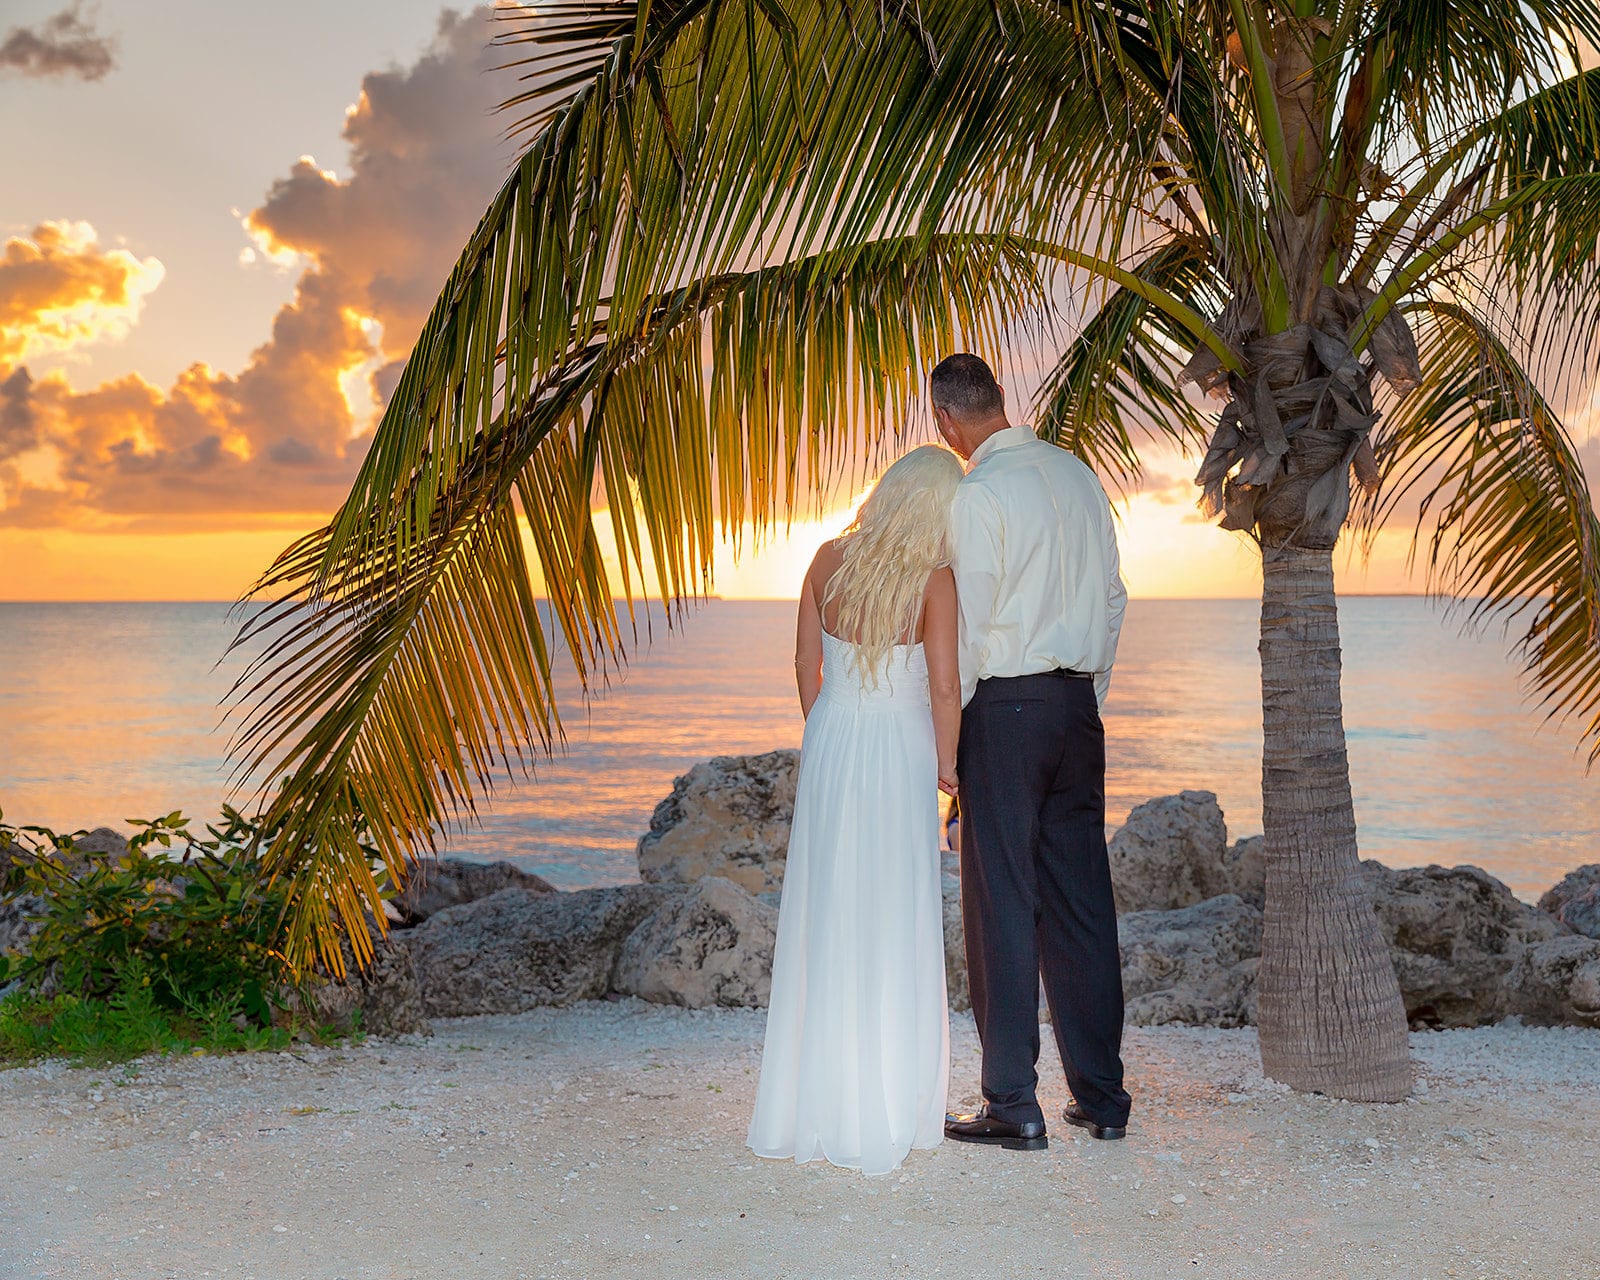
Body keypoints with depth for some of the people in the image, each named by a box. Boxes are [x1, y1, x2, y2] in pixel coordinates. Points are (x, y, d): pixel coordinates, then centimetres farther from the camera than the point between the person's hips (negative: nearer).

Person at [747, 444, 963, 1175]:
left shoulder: (828, 561, -1)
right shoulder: (933, 580, -13)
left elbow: (805, 663, 6)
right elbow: (945, 687, -16)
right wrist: (947, 763, -2)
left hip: (829, 744, 4)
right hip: (899, 756, -4)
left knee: (823, 924, 12)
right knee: (893, 932, 6)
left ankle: (811, 1105, 21)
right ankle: (885, 1109, 15)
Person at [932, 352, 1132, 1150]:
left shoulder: (977, 493, -11)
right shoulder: (1078, 474, 10)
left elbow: (969, 625, -13)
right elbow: (1112, 597, 14)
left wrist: (946, 729, -5)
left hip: (1005, 702, -7)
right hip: (1078, 699, 7)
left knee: (1002, 904, 0)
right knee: (1080, 899, 11)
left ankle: (1013, 1106, 4)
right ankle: (1101, 1096, 18)